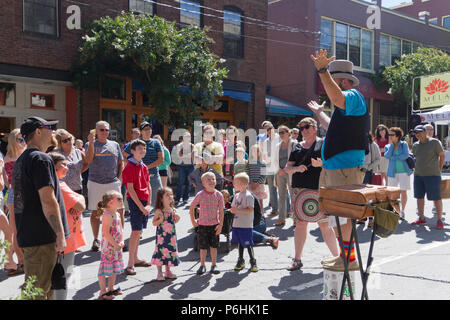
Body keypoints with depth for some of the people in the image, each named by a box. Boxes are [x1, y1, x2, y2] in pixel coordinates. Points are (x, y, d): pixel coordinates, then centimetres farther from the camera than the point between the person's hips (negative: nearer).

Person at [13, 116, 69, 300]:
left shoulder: (21, 160, 18)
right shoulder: (41, 159, -14)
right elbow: (48, 201, -21)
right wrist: (60, 234, -18)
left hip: (26, 235, 10)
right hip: (42, 237, -10)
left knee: (42, 288, 18)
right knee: (39, 291, -4)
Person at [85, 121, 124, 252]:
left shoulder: (115, 145, 13)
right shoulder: (90, 144, 5)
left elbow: (121, 163, 16)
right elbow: (89, 160, -12)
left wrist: (120, 178, 5)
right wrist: (91, 143, -18)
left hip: (113, 182, 2)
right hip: (95, 182, -1)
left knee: (120, 210, -3)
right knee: (95, 212, 5)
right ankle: (96, 240, 17)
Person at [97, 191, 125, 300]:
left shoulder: (117, 214, 9)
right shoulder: (107, 215, -19)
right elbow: (106, 233, -23)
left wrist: (121, 242, 2)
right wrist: (115, 244, -19)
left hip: (117, 246, 9)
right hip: (108, 246, -9)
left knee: (115, 268, 18)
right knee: (105, 268, -1)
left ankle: (111, 289, 32)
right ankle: (103, 292, 9)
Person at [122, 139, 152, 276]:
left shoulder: (144, 167, 13)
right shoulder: (129, 167, -10)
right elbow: (130, 189, -14)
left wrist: (148, 204, 5)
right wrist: (141, 207, -16)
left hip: (144, 201, 7)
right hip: (135, 201, -7)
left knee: (138, 231, 14)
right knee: (136, 231, -10)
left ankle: (135, 259, 24)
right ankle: (130, 264, -7)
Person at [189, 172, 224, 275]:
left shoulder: (219, 195, -5)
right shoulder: (200, 195, -9)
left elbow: (221, 211, -2)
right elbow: (191, 207, 1)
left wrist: (220, 224, -6)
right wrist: (193, 221, 1)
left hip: (215, 224, 1)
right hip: (203, 224, -1)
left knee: (214, 245, 9)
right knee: (203, 246, 6)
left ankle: (214, 265, 21)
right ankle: (202, 265, 19)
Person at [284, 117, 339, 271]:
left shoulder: (323, 143, 6)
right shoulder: (297, 147, 18)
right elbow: (287, 168, 15)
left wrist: (321, 164, -16)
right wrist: (296, 168, -6)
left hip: (318, 189, -4)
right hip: (298, 190, 4)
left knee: (324, 224, -6)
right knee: (300, 223, 6)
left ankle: (337, 256, 8)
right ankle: (297, 259, 15)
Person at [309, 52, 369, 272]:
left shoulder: (353, 96, -9)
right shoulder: (346, 103, 23)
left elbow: (337, 99, -34)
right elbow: (333, 127, 38)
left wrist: (322, 70, -38)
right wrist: (319, 112, 49)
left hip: (346, 169, -11)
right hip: (333, 168, 11)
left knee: (343, 213, -7)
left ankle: (350, 259, 2)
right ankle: (344, 254, 27)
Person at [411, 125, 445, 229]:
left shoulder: (434, 142, -4)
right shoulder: (415, 145, 12)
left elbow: (442, 155, 1)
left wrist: (439, 170, 0)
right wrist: (416, 169, 13)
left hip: (432, 175, -6)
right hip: (418, 174, 6)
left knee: (436, 197, -3)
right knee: (419, 196, 8)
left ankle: (439, 220, 5)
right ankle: (421, 218, 19)